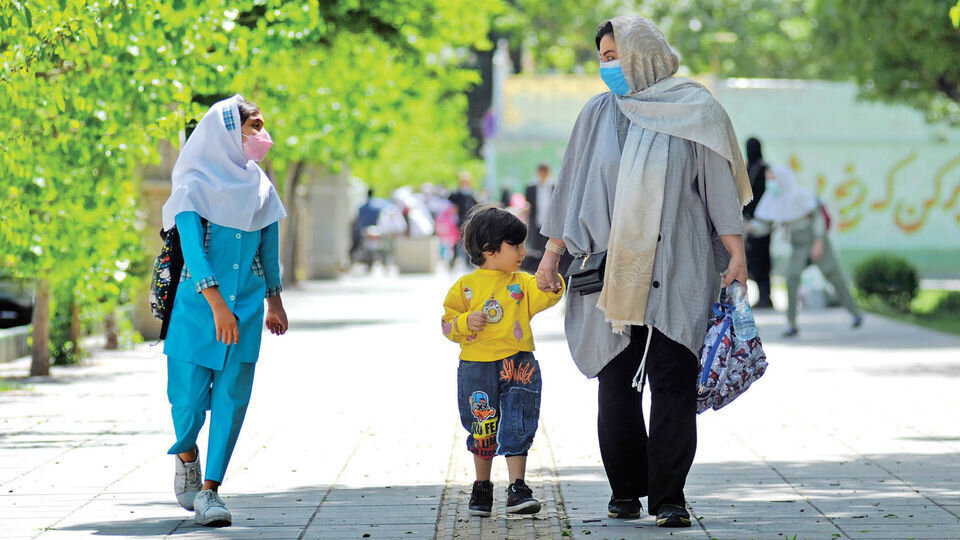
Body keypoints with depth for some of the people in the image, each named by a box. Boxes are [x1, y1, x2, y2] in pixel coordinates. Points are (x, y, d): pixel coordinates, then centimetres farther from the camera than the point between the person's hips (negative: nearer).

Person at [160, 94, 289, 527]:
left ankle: (209, 489, -1)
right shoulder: (194, 184, -7)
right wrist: (217, 304, -25)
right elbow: (191, 248, -16)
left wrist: (273, 301, 24)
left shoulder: (259, 186, 9)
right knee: (190, 396, -2)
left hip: (246, 304, 4)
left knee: (232, 397, -4)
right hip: (198, 303, -4)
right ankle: (186, 455, 30)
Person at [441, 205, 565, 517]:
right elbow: (448, 324, 3)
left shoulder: (522, 282, 8)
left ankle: (517, 489, -2)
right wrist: (466, 322, -16)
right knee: (483, 430, 8)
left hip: (518, 367, 1)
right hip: (477, 367, -1)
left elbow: (547, 295, -7)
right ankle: (482, 488, 25)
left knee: (518, 429, -4)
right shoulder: (466, 286, 2)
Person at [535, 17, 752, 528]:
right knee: (617, 384, 3)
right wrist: (551, 253, 11)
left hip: (675, 270, -3)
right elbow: (571, 186, 14)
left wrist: (736, 254, -4)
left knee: (673, 384, -7)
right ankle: (626, 491, 11)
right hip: (612, 270, 3)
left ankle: (668, 497, -6)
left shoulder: (694, 111, 2)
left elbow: (719, 185, 2)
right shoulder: (598, 115, 9)